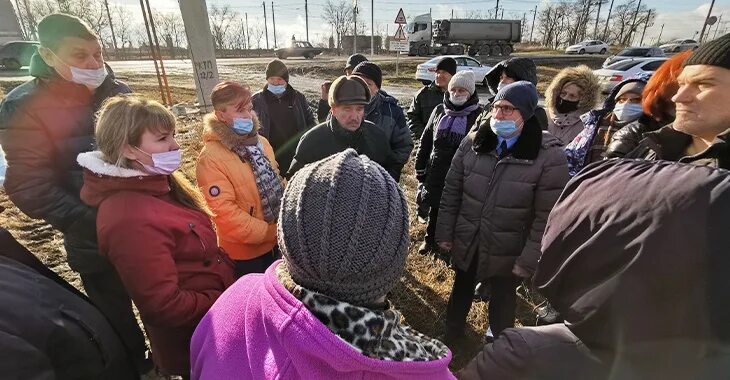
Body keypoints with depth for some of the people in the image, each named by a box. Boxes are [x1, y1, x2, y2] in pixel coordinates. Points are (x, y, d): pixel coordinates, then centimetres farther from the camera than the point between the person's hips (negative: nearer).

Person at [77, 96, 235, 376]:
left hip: (213, 314, 8)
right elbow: (164, 306, -28)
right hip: (192, 342, -7)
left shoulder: (157, 184, -2)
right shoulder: (131, 218, -31)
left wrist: (228, 284, 2)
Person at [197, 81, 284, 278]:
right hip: (245, 251, -6)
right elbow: (225, 214, -23)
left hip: (277, 243, 6)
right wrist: (271, 232, -20)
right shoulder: (211, 158, -19)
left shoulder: (261, 142, 3)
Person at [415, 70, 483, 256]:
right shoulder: (439, 111, 4)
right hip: (436, 173, 4)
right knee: (435, 208, 18)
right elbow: (426, 140, 9)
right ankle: (430, 239, 39)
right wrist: (420, 167, 8)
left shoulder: (478, 115, -7)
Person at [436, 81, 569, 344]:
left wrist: (528, 260, -14)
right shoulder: (472, 142, -7)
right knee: (460, 294, 24)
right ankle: (449, 339, 50)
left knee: (502, 302, 21)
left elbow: (546, 217, -14)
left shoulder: (549, 155, -16)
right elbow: (451, 191, -2)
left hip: (508, 252, -2)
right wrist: (445, 233, -1)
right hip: (466, 243, 3)